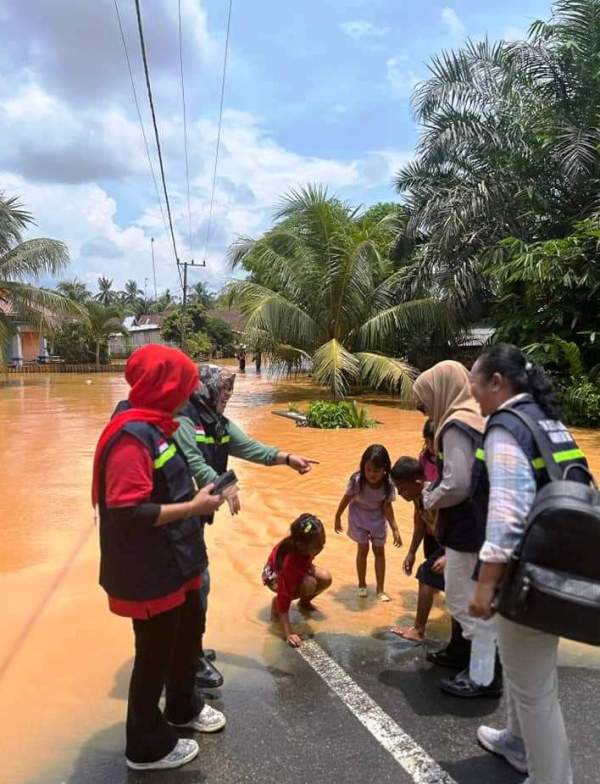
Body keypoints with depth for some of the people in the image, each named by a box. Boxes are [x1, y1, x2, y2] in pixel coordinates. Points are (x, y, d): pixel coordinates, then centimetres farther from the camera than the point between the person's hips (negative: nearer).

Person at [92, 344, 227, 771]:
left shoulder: (154, 426, 6)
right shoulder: (132, 434, -25)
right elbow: (128, 512, -30)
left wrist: (198, 496, 5)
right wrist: (194, 507, -23)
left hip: (176, 562, 10)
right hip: (151, 573, -10)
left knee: (189, 634, 26)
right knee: (156, 654, 10)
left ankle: (183, 707, 50)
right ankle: (147, 745, 33)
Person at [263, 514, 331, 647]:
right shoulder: (289, 562, -44)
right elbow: (285, 596, -39)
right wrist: (288, 633, -38)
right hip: (274, 575, -6)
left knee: (326, 579, -15)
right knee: (309, 585, -32)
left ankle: (304, 602, 14)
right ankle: (276, 603, -7)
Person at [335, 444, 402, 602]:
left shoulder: (388, 484, -27)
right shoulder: (357, 480, -31)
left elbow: (387, 506, -13)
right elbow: (347, 498, -15)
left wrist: (395, 529, -14)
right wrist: (337, 517, -3)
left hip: (377, 518, 2)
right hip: (359, 517, -2)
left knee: (379, 551, 9)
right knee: (363, 549, 4)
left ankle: (380, 590, 20)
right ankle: (362, 585, 26)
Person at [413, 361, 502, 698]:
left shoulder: (458, 426, -21)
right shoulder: (480, 419, 8)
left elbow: (456, 486, -26)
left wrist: (429, 499, -7)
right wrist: (435, 491, 11)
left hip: (468, 529, -10)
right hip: (481, 523, 10)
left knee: (467, 599, 3)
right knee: (466, 595, 23)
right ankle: (462, 649, 39)